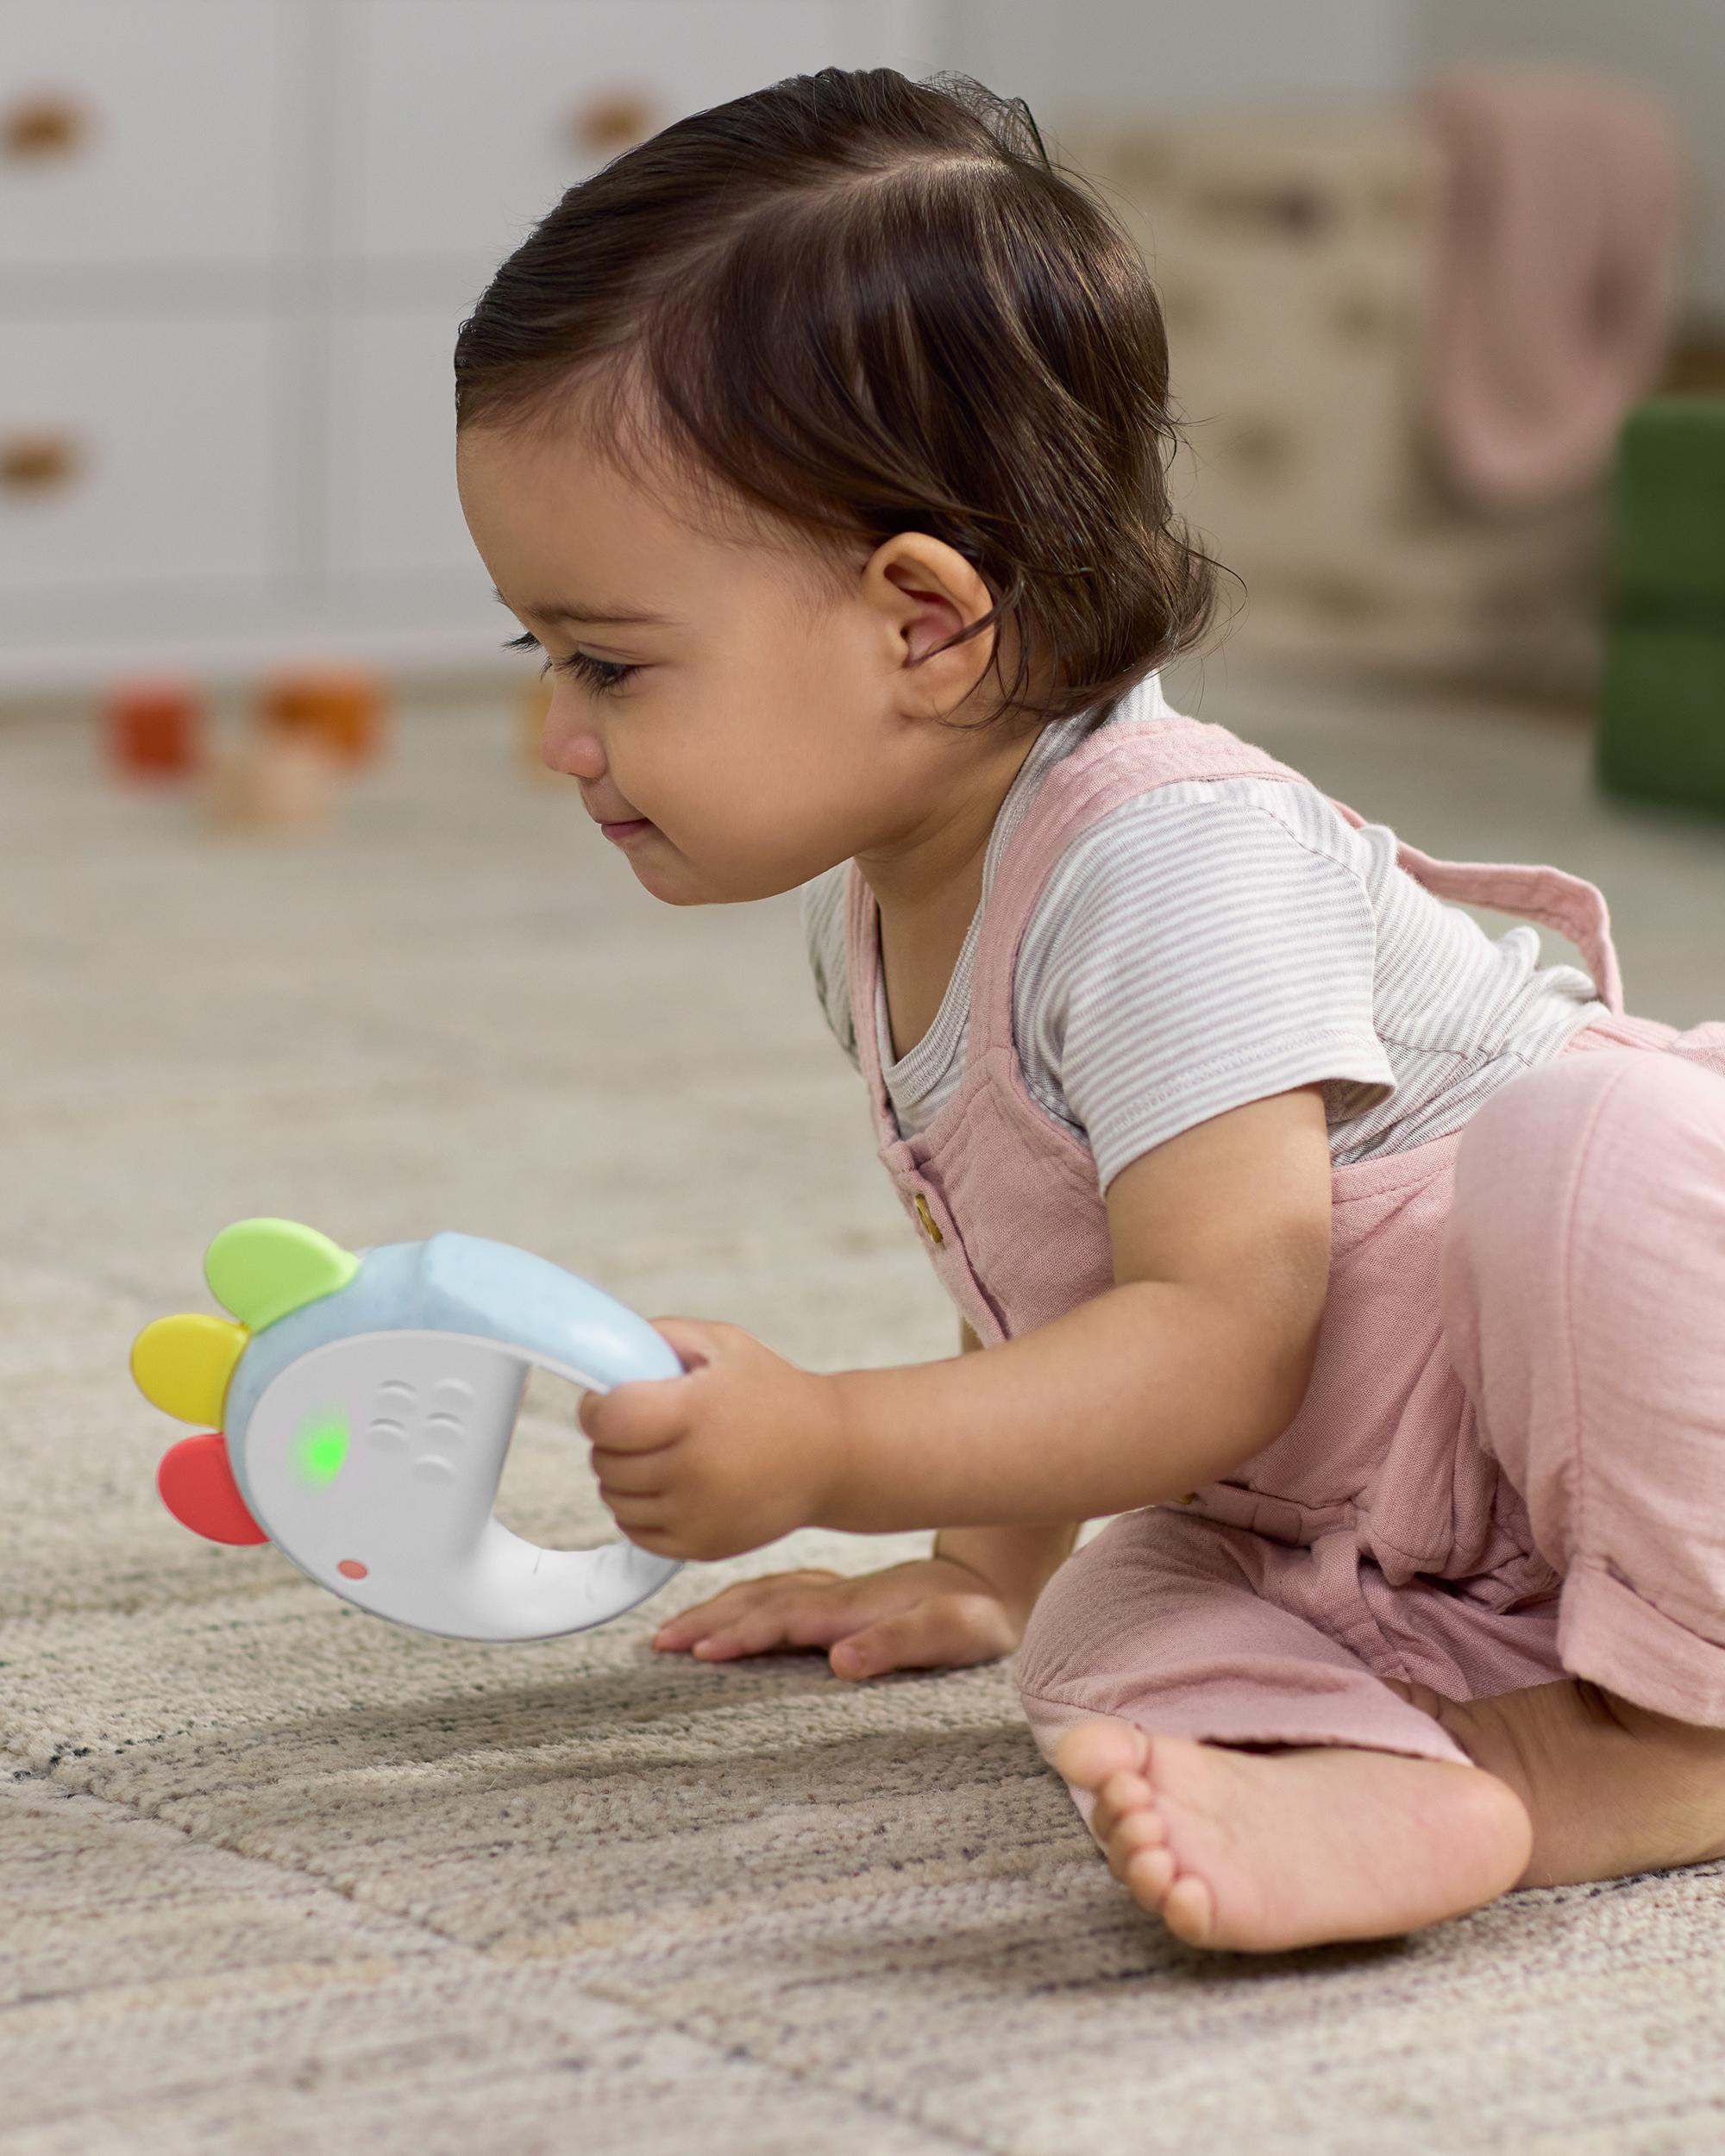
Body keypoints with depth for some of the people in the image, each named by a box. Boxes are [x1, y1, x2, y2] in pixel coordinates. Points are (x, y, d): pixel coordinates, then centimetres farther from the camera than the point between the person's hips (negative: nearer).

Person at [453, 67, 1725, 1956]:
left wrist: (830, 1451, -33)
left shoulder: (1171, 870, -24)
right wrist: (980, 1568, 27)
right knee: (1105, 1662, -17)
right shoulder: (874, 915, 6)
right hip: (1343, 1549, 8)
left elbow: (1225, 1341, -30)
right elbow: (1040, 1281, 22)